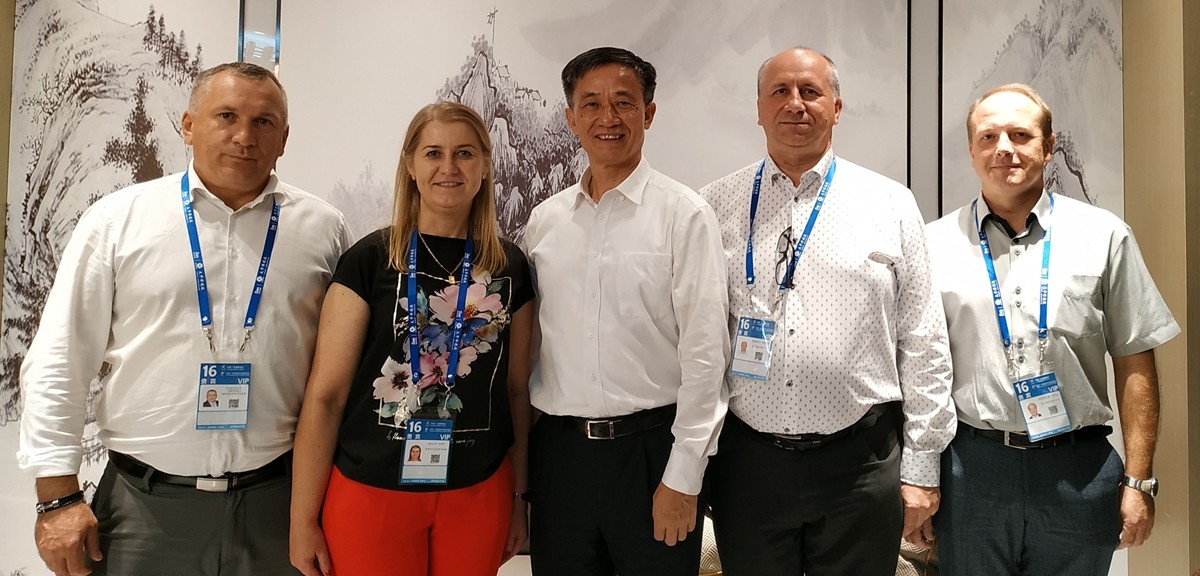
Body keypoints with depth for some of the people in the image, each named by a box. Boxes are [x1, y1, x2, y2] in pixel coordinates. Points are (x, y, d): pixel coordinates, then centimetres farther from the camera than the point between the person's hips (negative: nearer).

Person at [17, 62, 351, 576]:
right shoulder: (117, 219, 0)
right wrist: (59, 496, -2)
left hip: (277, 502, 1)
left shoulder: (322, 229, 1)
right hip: (143, 503, 0)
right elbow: (59, 365, 1)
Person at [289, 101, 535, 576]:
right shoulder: (370, 258, -7)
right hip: (372, 492, -2)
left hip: (478, 495, 3)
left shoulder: (510, 267, 2)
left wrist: (520, 495, 9)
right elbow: (325, 394, -7)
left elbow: (517, 389, 8)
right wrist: (303, 519, -7)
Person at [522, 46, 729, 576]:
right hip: (558, 448, 4)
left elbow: (704, 349, -9)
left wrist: (682, 476, -10)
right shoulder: (543, 221, 7)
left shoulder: (683, 214, -6)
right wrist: (518, 458, 9)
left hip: (650, 446, -3)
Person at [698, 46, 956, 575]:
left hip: (861, 463, 0)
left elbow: (923, 344, 3)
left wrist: (920, 470, 1)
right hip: (745, 460, 1)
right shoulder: (715, 207, 4)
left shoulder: (890, 205, 3)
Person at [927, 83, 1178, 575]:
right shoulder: (935, 244, 2)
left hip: (1079, 471, 1)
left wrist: (1139, 480, 0)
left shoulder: (1103, 236, 4)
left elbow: (1135, 364, 4)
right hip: (970, 468, 0)